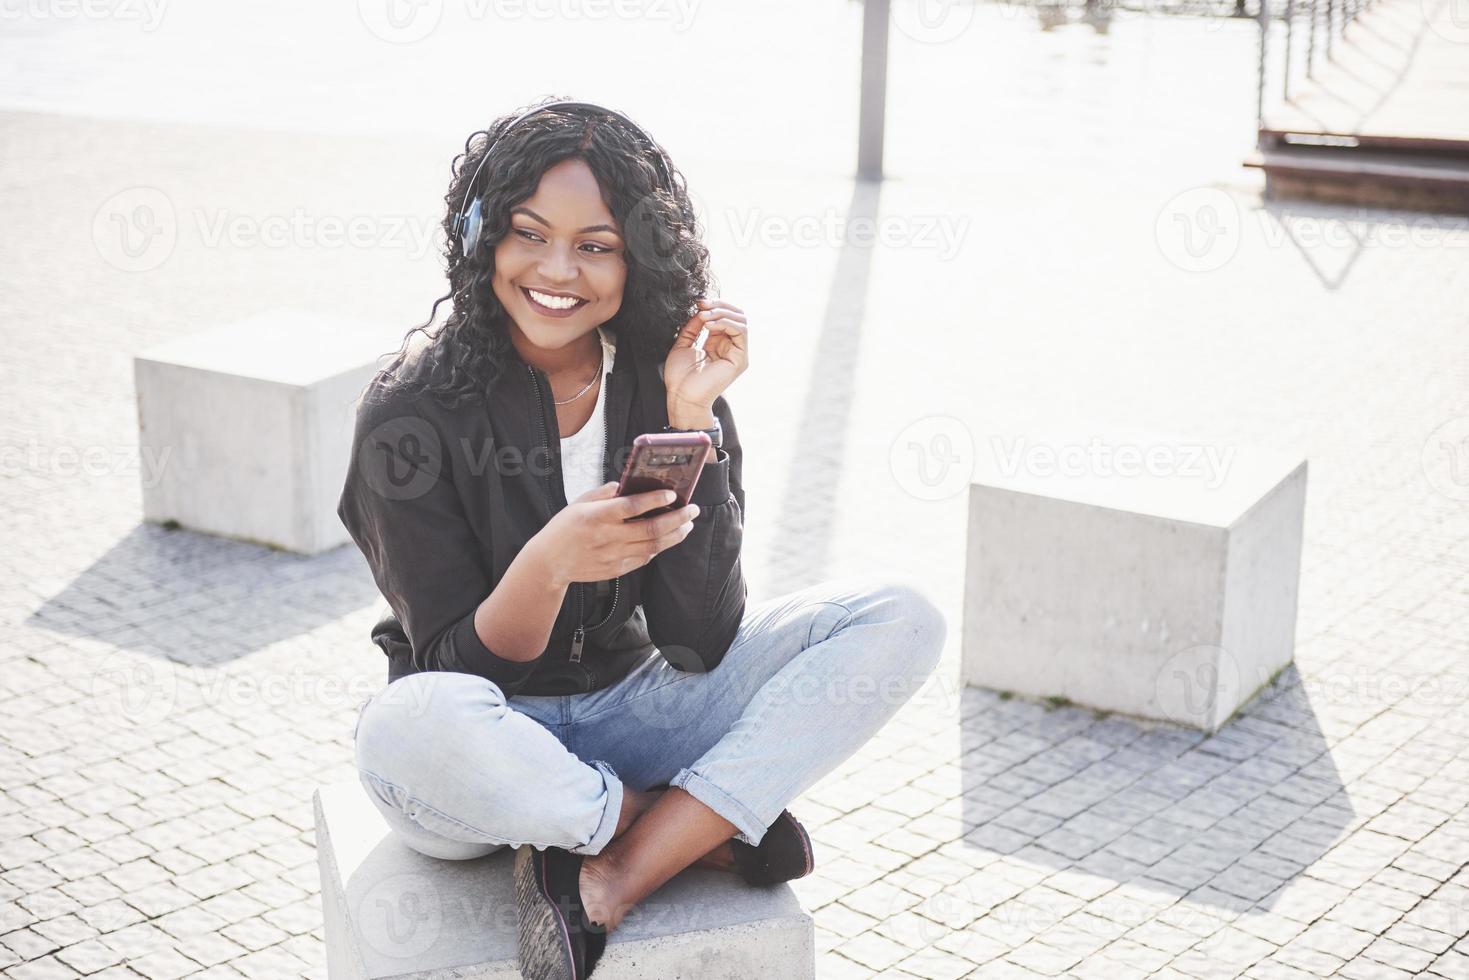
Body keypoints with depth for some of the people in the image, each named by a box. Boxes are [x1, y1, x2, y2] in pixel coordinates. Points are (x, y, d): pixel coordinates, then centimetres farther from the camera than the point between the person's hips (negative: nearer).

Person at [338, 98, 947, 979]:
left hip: (631, 714, 4)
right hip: (489, 739, -3)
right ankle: (714, 832, -12)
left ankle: (610, 881, -22)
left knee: (902, 622, -13)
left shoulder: (664, 375, -6)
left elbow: (699, 641, -12)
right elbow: (462, 672, -16)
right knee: (408, 731, -41)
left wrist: (690, 423, -21)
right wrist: (548, 565, -37)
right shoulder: (413, 411, -16)